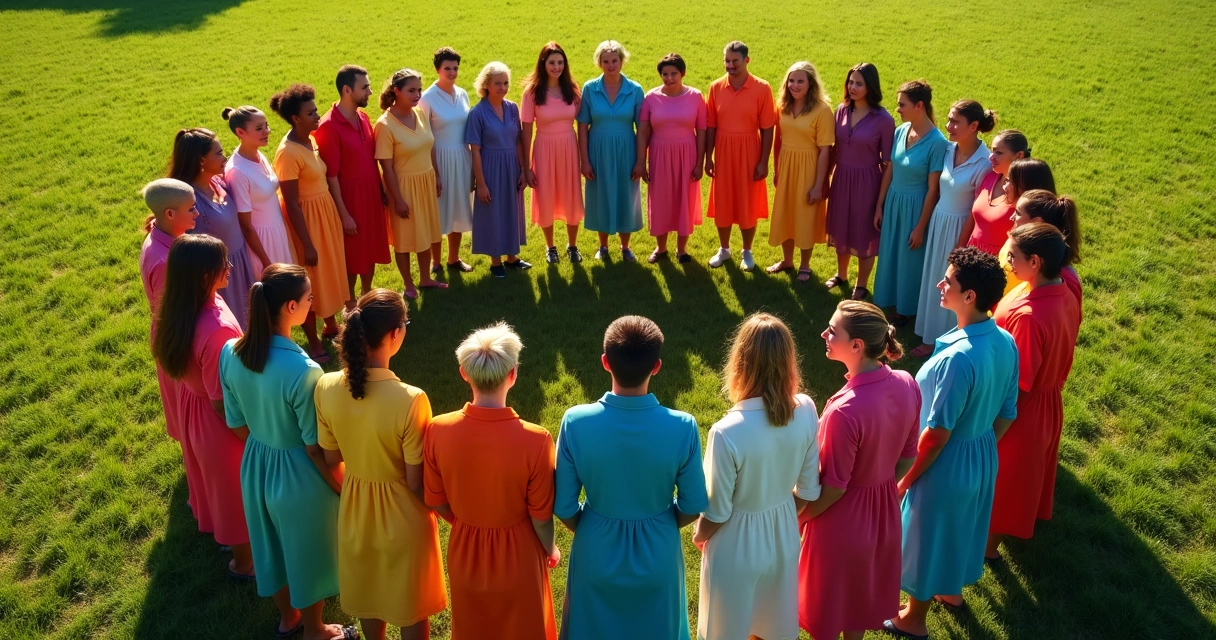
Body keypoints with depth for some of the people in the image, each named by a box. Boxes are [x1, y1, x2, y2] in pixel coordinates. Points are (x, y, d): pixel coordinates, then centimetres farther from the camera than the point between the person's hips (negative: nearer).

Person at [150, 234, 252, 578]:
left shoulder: (179, 307, -15)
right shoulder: (217, 329, -39)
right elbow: (221, 401, -28)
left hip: (191, 404, 7)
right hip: (219, 420, -7)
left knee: (214, 475, 33)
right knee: (237, 486, 18)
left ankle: (213, 523, 61)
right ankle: (244, 560, 41)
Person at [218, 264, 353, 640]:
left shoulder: (231, 353, -15)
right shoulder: (303, 371, -34)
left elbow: (237, 425, -1)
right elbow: (316, 447, -23)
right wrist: (343, 488, -6)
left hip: (256, 465, 6)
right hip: (299, 474, -6)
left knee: (273, 544, 29)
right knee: (307, 553, 21)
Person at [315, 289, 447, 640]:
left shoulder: (326, 387, -18)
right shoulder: (410, 400, -33)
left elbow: (332, 459, -4)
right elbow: (416, 483, -23)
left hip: (354, 506, 4)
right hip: (402, 513, -4)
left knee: (367, 591, 29)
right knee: (410, 601, 21)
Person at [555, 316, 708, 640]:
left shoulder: (575, 423, -23)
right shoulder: (683, 427, -23)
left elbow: (565, 508, -13)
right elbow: (692, 507, -11)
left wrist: (589, 530, 8)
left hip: (597, 555, 0)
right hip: (657, 557, 0)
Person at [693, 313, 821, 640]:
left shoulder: (727, 432, -34)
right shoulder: (806, 410, -19)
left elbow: (717, 511, -20)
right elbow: (808, 490, -6)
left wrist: (699, 536, 2)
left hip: (737, 546, -4)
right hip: (783, 536, 4)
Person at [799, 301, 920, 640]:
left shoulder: (845, 410, -35)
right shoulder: (907, 385, -14)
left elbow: (833, 488, -23)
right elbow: (908, 456, 1)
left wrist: (799, 518, -6)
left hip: (843, 517, -6)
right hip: (883, 510, 7)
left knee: (830, 601, 20)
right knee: (863, 592, 30)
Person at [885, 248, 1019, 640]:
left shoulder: (958, 358, -34)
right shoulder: (1006, 343, -9)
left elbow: (937, 433, -26)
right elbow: (1007, 413, 3)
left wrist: (905, 480, -13)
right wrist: (983, 445, 19)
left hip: (947, 462, -8)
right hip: (983, 456, 8)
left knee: (928, 534, 15)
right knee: (962, 523, 30)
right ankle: (952, 590, 56)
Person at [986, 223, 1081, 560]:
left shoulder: (1028, 315, -36)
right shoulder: (1065, 294, -9)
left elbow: (1017, 384, -27)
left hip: (1019, 408, -8)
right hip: (1048, 399, 8)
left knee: (1002, 475, 15)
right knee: (1026, 469, 30)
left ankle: (989, 542, 35)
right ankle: (1023, 519, 53)